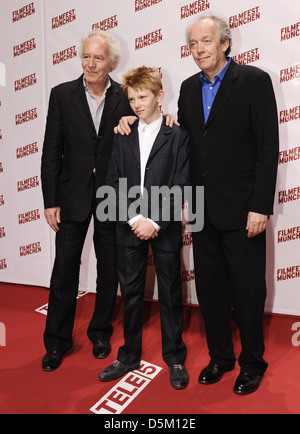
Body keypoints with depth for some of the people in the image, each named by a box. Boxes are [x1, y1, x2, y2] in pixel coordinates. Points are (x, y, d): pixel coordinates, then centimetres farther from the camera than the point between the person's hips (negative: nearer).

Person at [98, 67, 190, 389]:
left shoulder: (177, 135, -1)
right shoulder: (123, 137, 9)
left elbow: (180, 185, -7)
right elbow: (113, 182, 3)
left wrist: (156, 222, -15)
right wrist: (134, 219, -10)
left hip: (165, 227, -3)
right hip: (129, 226, 3)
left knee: (170, 293, 7)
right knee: (130, 293, 11)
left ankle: (174, 358, 23)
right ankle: (129, 356, 27)